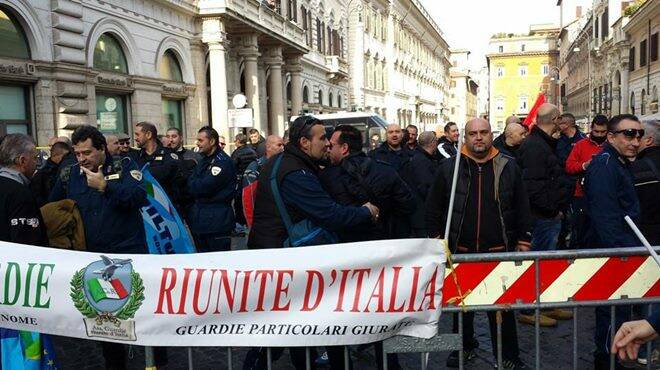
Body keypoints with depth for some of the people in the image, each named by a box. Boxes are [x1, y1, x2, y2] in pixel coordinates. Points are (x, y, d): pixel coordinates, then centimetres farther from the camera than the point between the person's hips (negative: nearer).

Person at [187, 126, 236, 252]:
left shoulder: (223, 161, -13)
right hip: (200, 220, 9)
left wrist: (191, 182, -2)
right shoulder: (204, 160, 17)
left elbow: (204, 188, -19)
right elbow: (191, 185, 15)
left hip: (217, 222, -9)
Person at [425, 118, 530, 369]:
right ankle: (465, 346, 35)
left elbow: (522, 208, 6)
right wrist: (437, 239, 1)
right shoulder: (449, 168, 0)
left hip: (499, 251, 0)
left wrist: (523, 242, 4)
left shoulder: (508, 167, 2)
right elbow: (433, 208, 5)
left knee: (503, 306, 6)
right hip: (460, 251, 1)